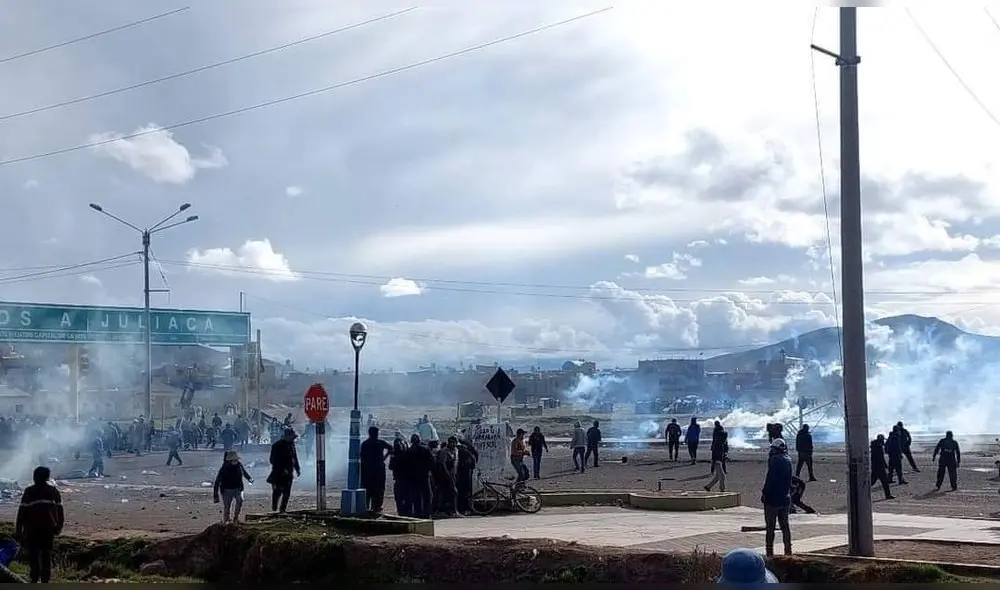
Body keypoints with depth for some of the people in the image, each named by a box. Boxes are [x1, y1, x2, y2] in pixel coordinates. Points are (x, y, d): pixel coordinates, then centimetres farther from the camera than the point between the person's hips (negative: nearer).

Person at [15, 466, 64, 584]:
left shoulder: (29, 492, -6)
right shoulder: (53, 491, 4)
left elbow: (22, 512, -7)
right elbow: (60, 510, 6)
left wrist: (18, 531, -3)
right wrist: (59, 526, 17)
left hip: (32, 530, -3)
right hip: (49, 529, 3)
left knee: (33, 556, 2)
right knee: (47, 556, 12)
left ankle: (34, 581, -5)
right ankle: (45, 581, 12)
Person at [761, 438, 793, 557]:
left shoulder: (775, 460, -17)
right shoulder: (787, 461, 8)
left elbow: (770, 479, -18)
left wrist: (764, 494, -12)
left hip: (773, 498, -7)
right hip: (784, 499, 8)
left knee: (770, 526, -1)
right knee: (785, 525, 13)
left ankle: (769, 552, -1)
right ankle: (788, 550, 16)